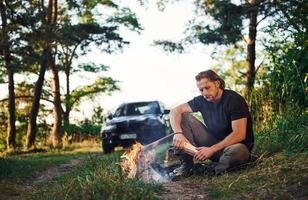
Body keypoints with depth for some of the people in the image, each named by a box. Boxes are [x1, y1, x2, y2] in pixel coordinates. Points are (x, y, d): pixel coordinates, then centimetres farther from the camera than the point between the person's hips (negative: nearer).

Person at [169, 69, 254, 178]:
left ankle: (219, 166, -11)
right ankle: (186, 164, -13)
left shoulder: (234, 100, -17)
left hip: (234, 145, -5)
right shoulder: (202, 100, 0)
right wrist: (178, 133, -26)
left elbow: (239, 134, -24)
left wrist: (212, 149, -28)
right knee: (184, 117, -8)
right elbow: (175, 111, -6)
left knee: (237, 151, -44)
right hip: (213, 142, 6)